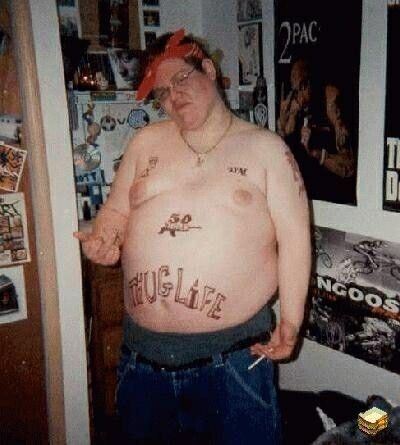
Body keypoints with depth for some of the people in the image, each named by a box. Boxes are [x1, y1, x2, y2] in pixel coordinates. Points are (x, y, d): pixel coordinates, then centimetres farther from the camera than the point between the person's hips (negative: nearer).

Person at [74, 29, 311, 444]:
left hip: (233, 353, -3)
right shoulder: (145, 143, 8)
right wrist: (104, 238, -8)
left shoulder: (265, 148, -2)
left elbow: (294, 238, -5)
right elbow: (116, 211, 14)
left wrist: (290, 321, -11)